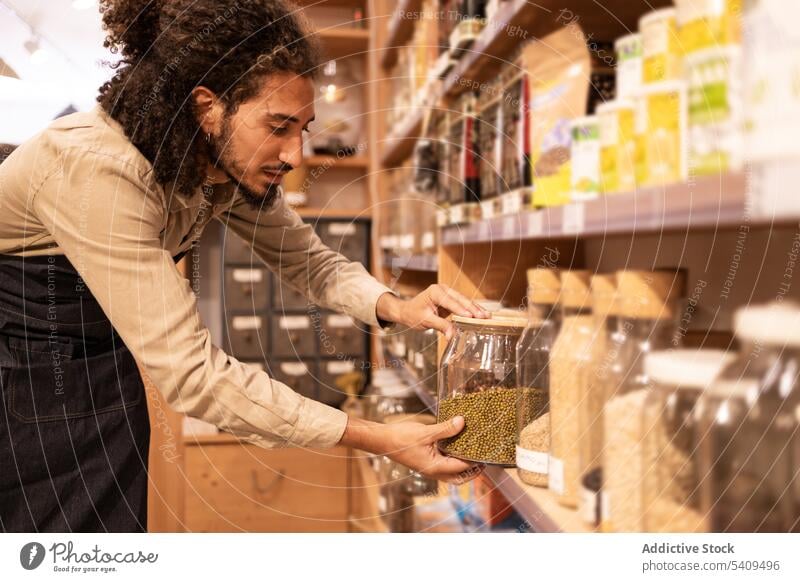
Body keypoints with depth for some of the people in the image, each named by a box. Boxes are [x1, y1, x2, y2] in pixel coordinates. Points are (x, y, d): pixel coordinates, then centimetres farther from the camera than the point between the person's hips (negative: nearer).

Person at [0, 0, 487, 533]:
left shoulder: (232, 167, -11)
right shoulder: (96, 171, -34)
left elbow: (309, 260, 0)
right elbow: (190, 370, -36)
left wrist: (397, 308, -21)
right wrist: (378, 439, -35)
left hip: (98, 364, 6)